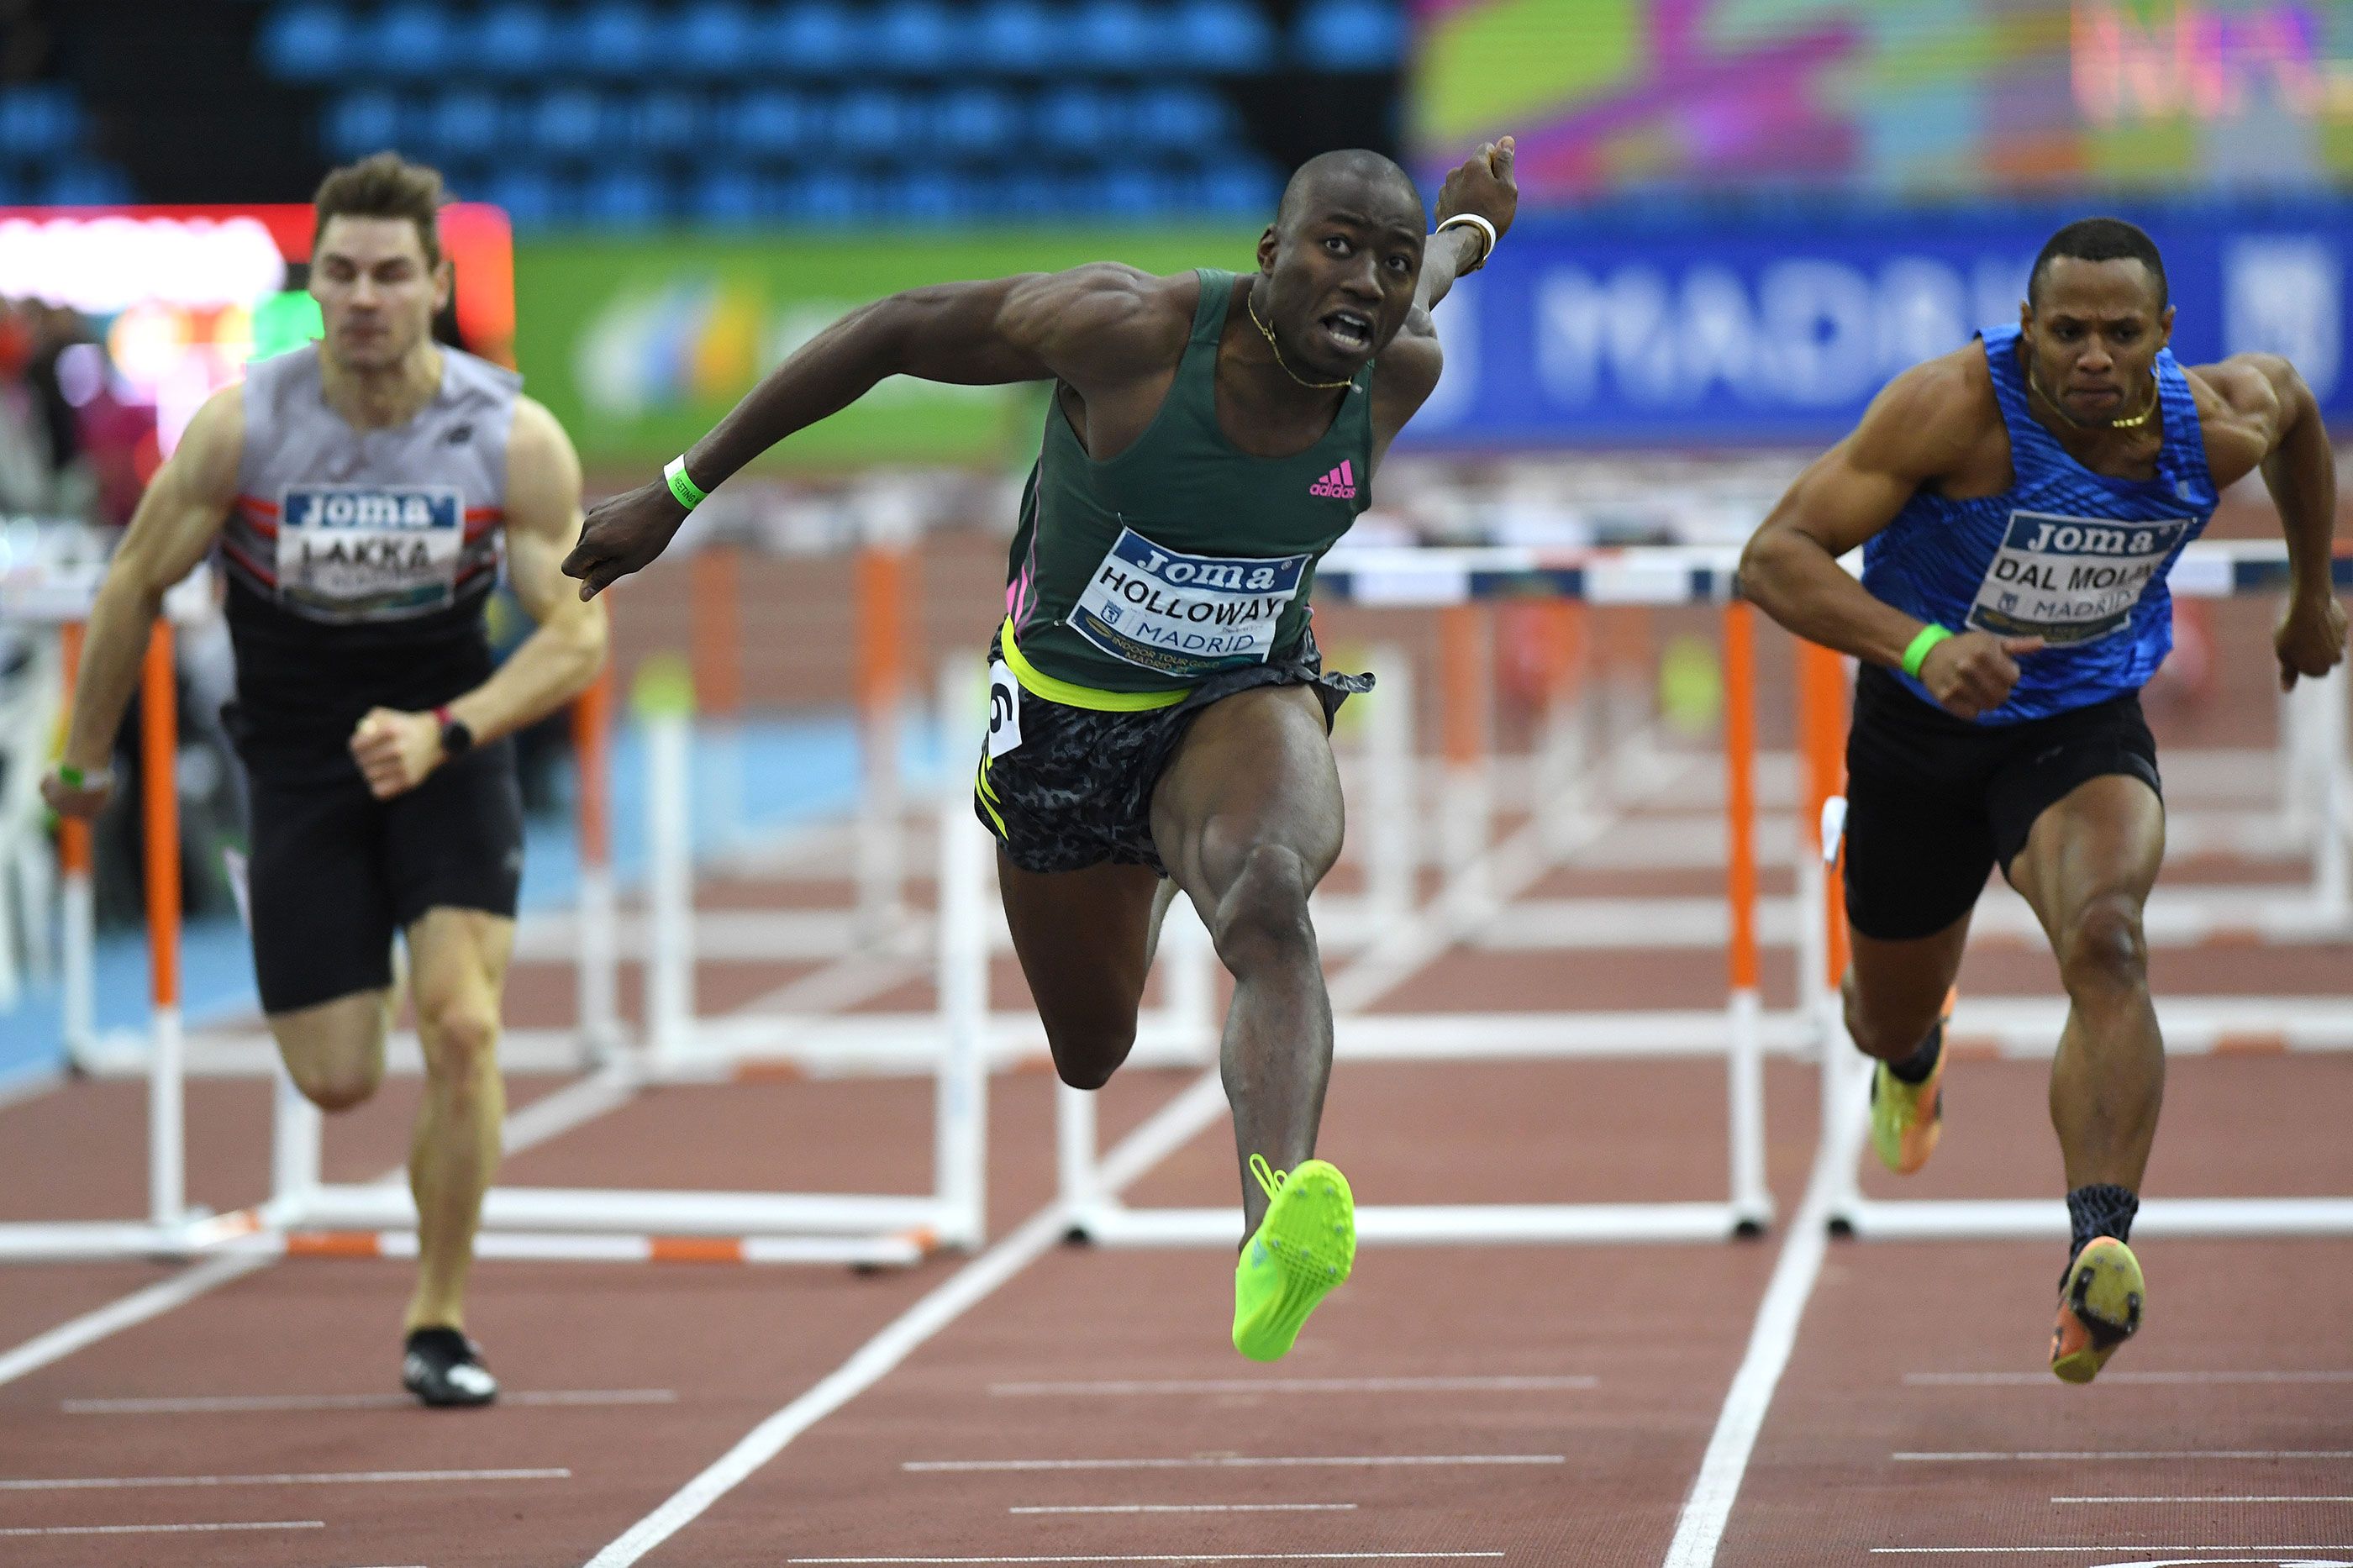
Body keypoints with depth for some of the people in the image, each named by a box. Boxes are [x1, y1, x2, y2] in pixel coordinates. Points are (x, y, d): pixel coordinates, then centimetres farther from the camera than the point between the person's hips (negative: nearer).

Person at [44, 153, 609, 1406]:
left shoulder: (516, 441, -17)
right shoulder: (241, 429, -18)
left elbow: (579, 635, -14)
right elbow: (135, 585, -3)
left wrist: (440, 734, -28)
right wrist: (85, 760, 6)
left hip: (453, 743, 0)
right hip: (301, 758, 0)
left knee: (461, 1023, -19)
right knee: (336, 1085, -1)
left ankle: (439, 1324, -2)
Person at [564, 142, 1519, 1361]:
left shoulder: (1398, 373, -17)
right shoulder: (1127, 331, -28)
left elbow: (1417, 279, 10)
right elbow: (895, 331, -16)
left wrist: (1466, 230, 37)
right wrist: (677, 493, -13)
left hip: (1243, 705, 0)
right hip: (1063, 713, 0)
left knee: (1268, 898, -36)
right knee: (1093, 1055, 17)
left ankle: (1276, 1235, -60)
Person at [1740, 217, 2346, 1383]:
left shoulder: (2218, 426, -18)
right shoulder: (1958, 408, -29)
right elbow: (1773, 558, -32)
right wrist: (1919, 645, -48)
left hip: (2086, 730, 0)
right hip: (1922, 729, 0)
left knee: (2106, 940, -32)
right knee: (1890, 1017, 19)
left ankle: (2099, 1250, -44)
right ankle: (1911, 1054, 61)